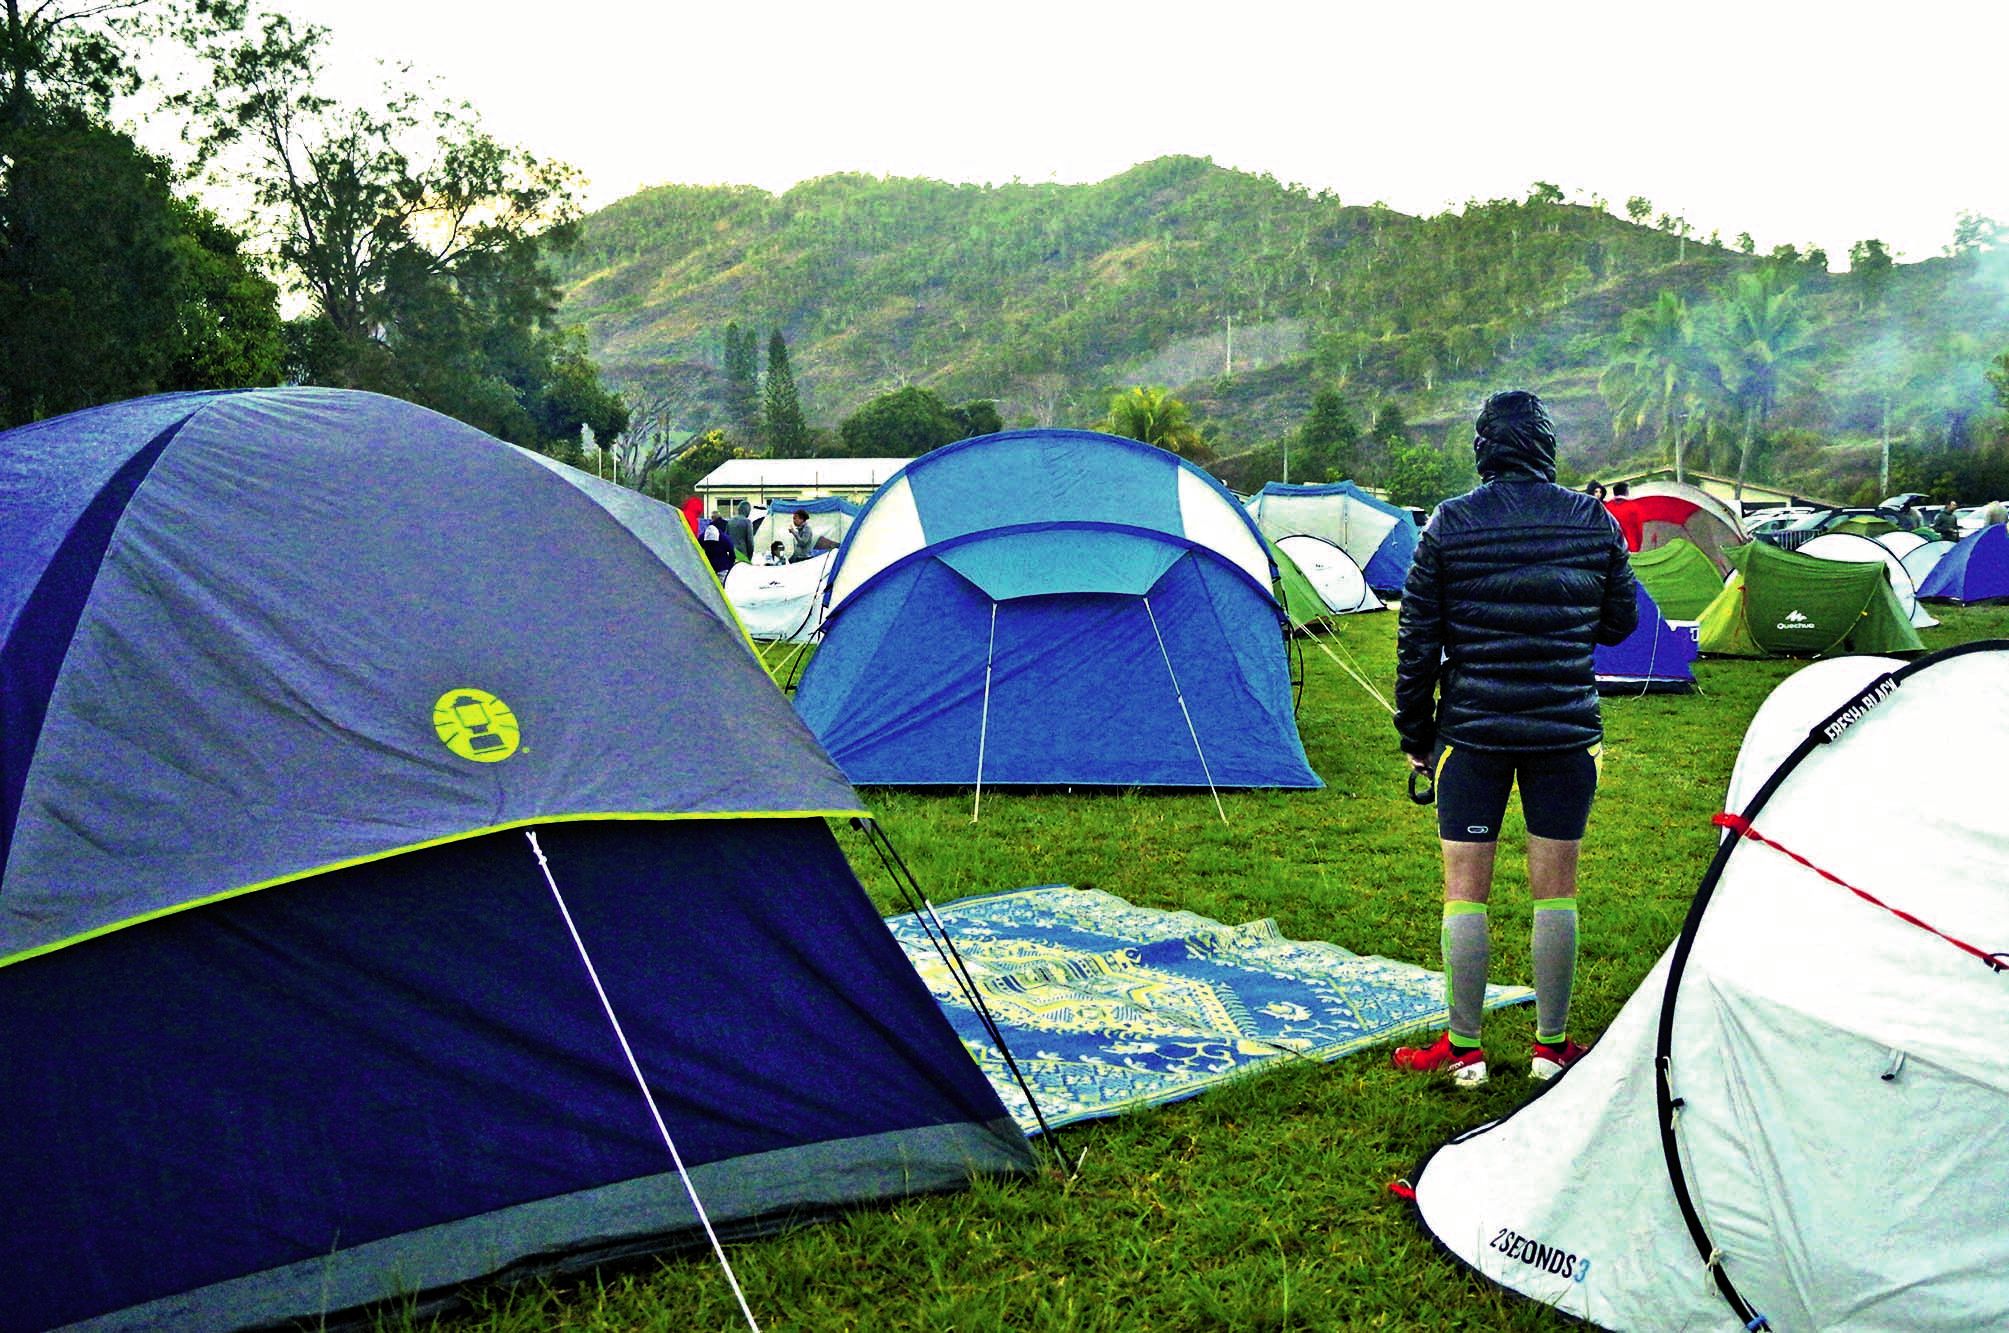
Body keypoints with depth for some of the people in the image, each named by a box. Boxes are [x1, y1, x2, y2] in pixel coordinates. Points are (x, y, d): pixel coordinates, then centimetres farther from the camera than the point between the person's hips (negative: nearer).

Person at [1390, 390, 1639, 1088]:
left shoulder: (1448, 525, -6)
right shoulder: (1595, 521, -1)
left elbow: (1416, 640, -3)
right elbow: (1621, 622, 10)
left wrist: (1415, 734, 6)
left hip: (1472, 733, -2)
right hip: (1567, 732, 2)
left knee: (1464, 889, 6)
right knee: (1555, 890, 10)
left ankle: (1464, 1050, 12)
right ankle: (1551, 1047, 20)